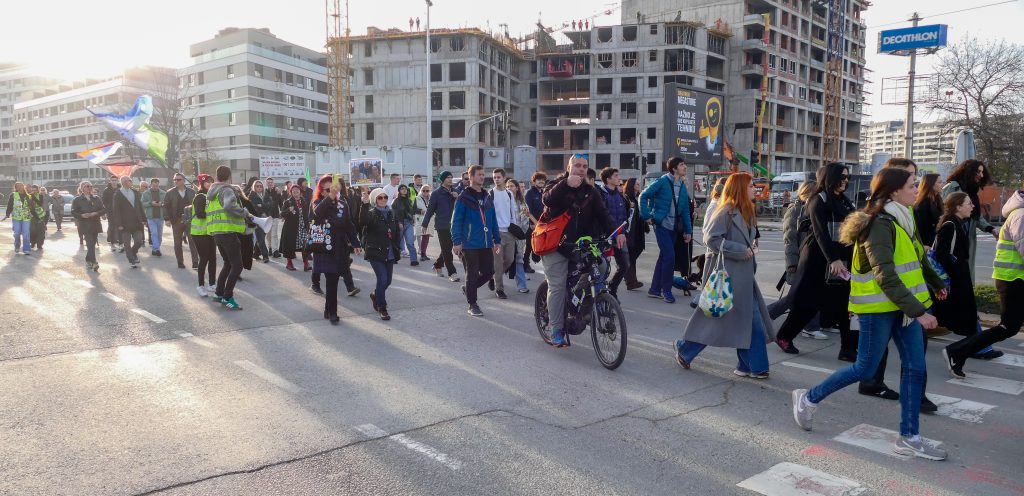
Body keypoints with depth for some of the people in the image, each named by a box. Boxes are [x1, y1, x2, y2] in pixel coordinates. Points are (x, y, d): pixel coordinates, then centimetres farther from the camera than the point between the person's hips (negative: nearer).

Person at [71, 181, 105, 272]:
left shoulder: (97, 198, 11)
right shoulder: (77, 200, 2)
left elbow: (104, 210, 6)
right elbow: (73, 213, -2)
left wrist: (96, 213, -13)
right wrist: (82, 215, -20)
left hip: (95, 224, 4)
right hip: (85, 226, -4)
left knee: (92, 244, 9)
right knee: (90, 244, -16)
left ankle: (88, 261, 25)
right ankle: (93, 263, -23)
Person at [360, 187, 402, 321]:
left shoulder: (392, 214, 10)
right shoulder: (371, 213, -6)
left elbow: (397, 233, 17)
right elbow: (362, 222, -29)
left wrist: (397, 249, 13)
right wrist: (365, 205, -36)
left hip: (390, 253, 6)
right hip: (375, 252, -5)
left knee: (388, 280, 9)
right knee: (382, 278, -13)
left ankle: (375, 295, 40)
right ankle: (382, 308, 1)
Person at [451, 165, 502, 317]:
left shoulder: (488, 198, 13)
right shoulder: (464, 198, -7)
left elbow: (493, 220, 16)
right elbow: (456, 221, -10)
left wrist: (497, 240, 12)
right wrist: (456, 242, -17)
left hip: (486, 244, 6)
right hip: (470, 244, -6)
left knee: (488, 272, 7)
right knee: (472, 274, 3)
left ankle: (468, 288, 31)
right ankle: (472, 305, 17)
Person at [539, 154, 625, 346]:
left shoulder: (590, 192, 11)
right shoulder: (558, 185, 0)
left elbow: (603, 215, -1)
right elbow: (547, 200, -23)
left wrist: (616, 232, -19)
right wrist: (566, 183, -36)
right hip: (556, 245, -4)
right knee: (557, 286, -6)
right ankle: (556, 331, 2)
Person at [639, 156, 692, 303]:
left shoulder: (682, 186, 10)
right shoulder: (662, 182, -9)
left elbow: (685, 210, 12)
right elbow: (643, 196, -7)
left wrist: (688, 230, 10)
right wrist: (646, 215, -12)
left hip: (674, 227, 7)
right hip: (661, 224, -7)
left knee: (663, 257, 11)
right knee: (669, 256, -13)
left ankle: (655, 289, 19)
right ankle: (666, 290, 0)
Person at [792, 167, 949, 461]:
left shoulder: (903, 219, 9)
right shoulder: (880, 225, -19)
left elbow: (916, 257, 26)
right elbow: (886, 278, -24)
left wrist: (936, 284, 36)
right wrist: (918, 311, -24)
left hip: (903, 305, 8)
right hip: (879, 307, -8)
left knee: (915, 368, 5)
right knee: (865, 369, 1)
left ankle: (909, 438, 12)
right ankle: (809, 398, 18)